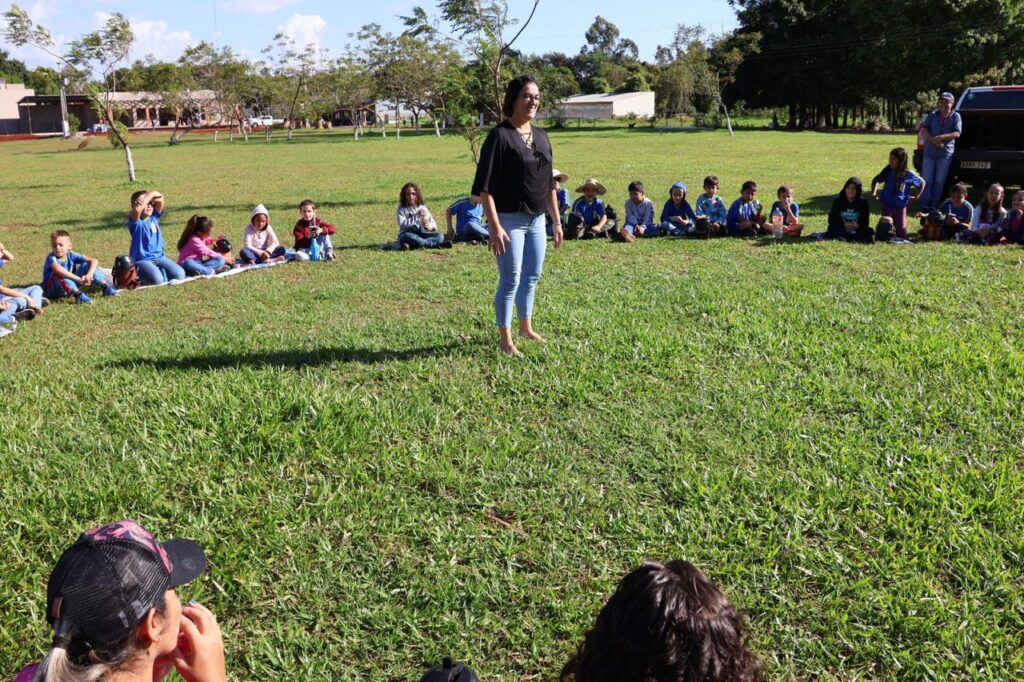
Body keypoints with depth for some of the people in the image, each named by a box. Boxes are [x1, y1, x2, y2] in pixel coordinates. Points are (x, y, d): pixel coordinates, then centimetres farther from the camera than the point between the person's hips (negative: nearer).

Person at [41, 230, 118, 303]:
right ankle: (77, 294, -45)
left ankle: (105, 287, -16)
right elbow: (58, 269, -42)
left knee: (87, 265, -5)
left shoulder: (71, 256, -6)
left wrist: (89, 274, -31)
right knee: (59, 273, -35)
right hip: (52, 291, -5)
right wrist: (79, 279, -48)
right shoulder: (51, 258, -20)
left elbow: (94, 261, -13)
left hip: (69, 288, 5)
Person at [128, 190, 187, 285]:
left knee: (179, 275, -16)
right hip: (142, 260, -6)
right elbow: (137, 210, -33)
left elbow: (160, 199, -2)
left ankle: (159, 271, 11)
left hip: (159, 257, 6)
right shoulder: (136, 222, -9)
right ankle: (143, 276, 4)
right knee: (156, 280, -30)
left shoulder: (154, 217, 8)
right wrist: (148, 196, -20)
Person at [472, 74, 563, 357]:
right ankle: (505, 339, 12)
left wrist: (557, 220, 15)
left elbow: (549, 183, 16)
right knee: (510, 280, -1)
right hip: (509, 220, -7)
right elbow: (486, 186, -16)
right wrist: (494, 226, -22)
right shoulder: (500, 136, -12)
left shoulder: (541, 136, 9)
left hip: (537, 220, 7)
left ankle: (526, 328, 33)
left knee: (532, 277, 16)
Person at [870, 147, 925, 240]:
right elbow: (876, 180, 8)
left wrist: (916, 197, 1)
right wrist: (874, 192, -5)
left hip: (900, 206, -1)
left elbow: (922, 183, 5)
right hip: (887, 205, 1)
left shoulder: (909, 174, -11)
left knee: (901, 232, 3)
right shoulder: (888, 171, -7)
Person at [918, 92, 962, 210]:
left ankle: (933, 205, 8)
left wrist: (942, 137, -19)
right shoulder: (932, 115, 7)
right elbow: (923, 131, -1)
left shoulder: (955, 116, 4)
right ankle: (923, 204, 2)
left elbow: (957, 133, -6)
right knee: (927, 179, -2)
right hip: (930, 152, 1)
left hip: (946, 153, -1)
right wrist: (934, 140, -17)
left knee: (939, 181, 2)